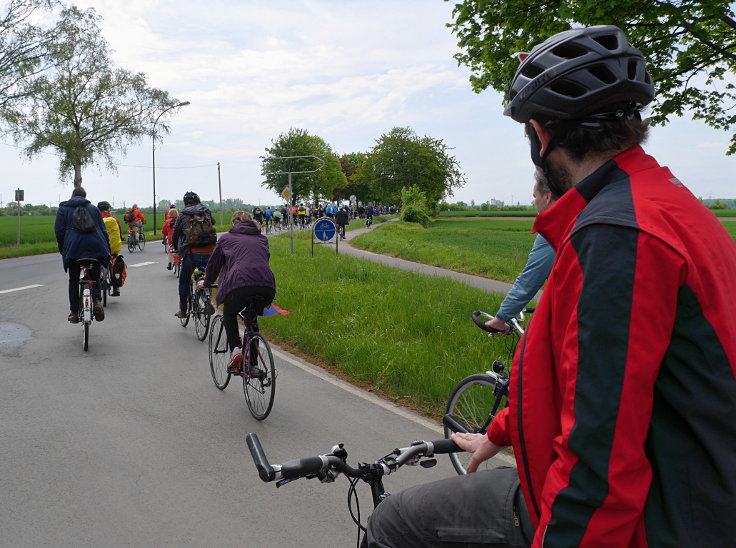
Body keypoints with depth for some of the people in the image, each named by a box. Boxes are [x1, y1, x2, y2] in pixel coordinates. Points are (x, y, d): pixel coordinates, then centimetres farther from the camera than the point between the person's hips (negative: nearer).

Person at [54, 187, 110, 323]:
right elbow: (103, 230, 14)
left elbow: (59, 231, 6)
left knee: (74, 281, 10)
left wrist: (62, 249, 16)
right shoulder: (93, 208, 19)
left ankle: (74, 312, 9)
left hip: (73, 248, -1)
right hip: (95, 247, 1)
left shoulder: (63, 209, 14)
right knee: (95, 278, 13)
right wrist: (107, 250, 17)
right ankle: (97, 301, -14)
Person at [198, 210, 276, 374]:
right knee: (252, 319, 29)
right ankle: (252, 364, 25)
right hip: (267, 286, 3)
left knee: (229, 315, 28)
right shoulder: (262, 239, 31)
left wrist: (206, 283, 50)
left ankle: (235, 350, 7)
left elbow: (214, 263, 31)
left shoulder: (227, 238, 22)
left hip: (240, 284, -3)